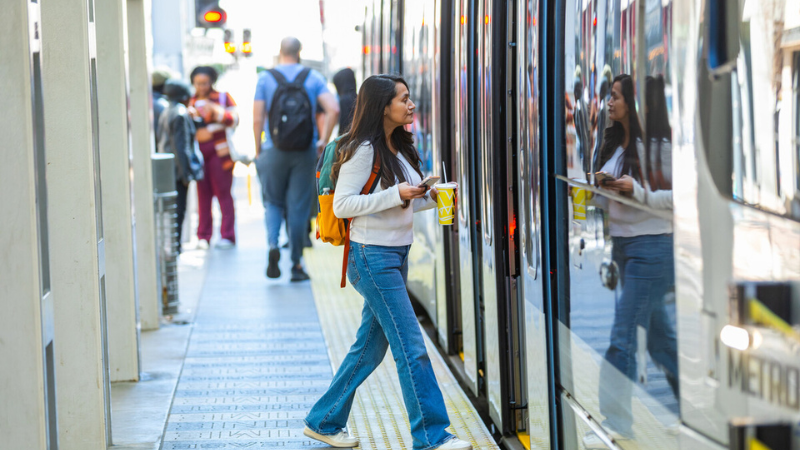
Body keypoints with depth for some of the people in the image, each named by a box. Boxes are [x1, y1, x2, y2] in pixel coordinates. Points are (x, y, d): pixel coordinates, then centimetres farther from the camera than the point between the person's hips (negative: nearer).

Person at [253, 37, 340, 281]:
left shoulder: (265, 78, 1)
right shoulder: (313, 77, 3)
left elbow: (257, 118, -3)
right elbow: (333, 109, -10)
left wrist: (258, 151, 6)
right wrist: (323, 140, -2)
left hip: (274, 151, 0)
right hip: (305, 151, 0)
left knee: (273, 202, 13)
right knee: (299, 207, 6)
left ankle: (273, 243, -13)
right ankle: (296, 264, 8)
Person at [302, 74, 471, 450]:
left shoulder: (399, 147, 13)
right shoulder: (363, 149, -14)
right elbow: (342, 205, -17)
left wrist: (428, 198, 4)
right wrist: (396, 194, -22)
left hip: (397, 255, 9)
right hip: (372, 257, -9)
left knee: (370, 345, 13)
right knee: (411, 347, -9)